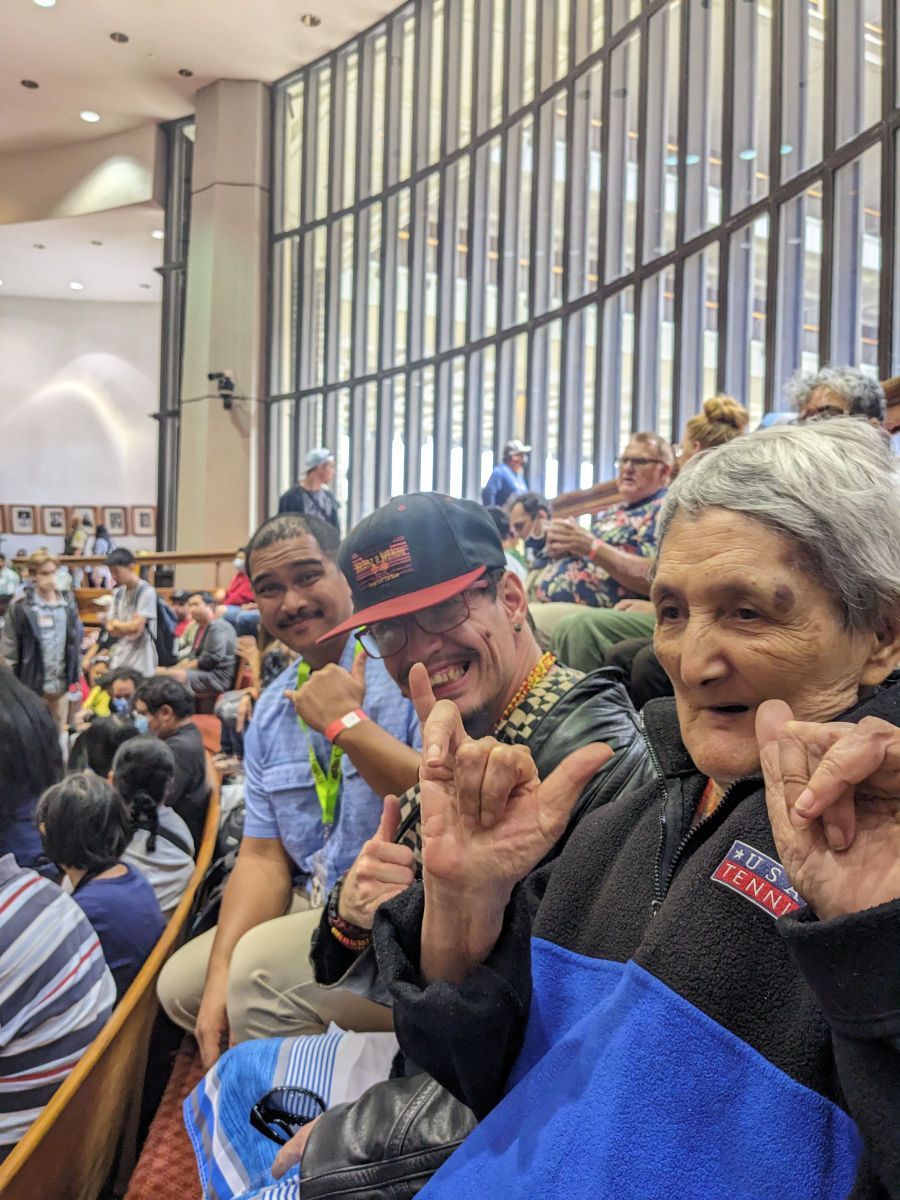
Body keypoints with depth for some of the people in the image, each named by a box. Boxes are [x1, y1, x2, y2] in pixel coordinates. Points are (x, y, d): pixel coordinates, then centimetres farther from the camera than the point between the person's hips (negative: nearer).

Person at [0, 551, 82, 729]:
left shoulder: (68, 604, 3)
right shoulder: (20, 607, -11)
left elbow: (76, 641, 10)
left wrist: (76, 677, 9)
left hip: (62, 686, 4)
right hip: (31, 687, -4)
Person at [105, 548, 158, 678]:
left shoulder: (146, 591, -9)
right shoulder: (118, 593, 12)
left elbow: (137, 627, -14)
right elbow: (110, 629, 9)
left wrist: (117, 623, 3)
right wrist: (128, 629, -8)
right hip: (119, 659, 6)